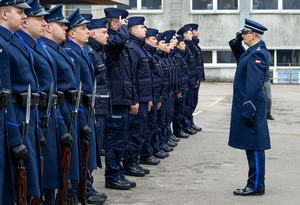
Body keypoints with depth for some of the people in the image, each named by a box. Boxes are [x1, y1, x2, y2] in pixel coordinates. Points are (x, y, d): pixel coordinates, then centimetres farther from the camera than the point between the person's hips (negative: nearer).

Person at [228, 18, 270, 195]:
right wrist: (237, 44, 17)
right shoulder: (253, 51, 12)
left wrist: (248, 112, -23)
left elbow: (254, 85, -23)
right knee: (252, 147, 14)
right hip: (247, 104, 10)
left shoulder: (257, 53, -19)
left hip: (251, 105, -10)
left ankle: (256, 187, 4)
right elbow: (242, 60, 34)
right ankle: (255, 184, 21)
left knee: (254, 147, -3)